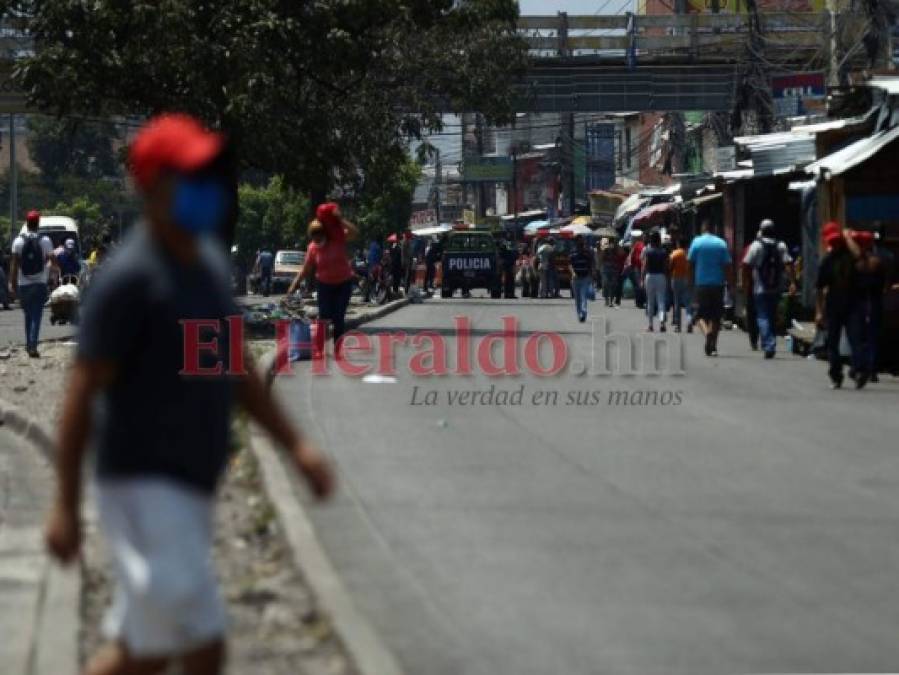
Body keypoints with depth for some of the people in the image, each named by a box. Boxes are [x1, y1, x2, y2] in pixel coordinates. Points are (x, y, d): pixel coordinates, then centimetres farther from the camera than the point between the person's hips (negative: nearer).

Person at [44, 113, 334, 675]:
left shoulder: (210, 261, 10)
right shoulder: (130, 277, -16)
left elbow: (235, 370, 20)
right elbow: (83, 391, -15)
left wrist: (296, 445, 13)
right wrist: (65, 506, -16)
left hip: (191, 490, 9)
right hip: (143, 487, -9)